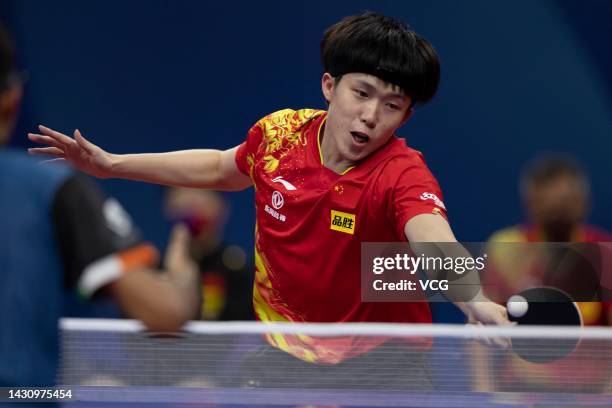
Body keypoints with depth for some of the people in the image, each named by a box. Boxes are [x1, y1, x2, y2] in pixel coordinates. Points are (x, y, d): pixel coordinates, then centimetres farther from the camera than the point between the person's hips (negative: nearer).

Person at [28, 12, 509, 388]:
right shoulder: (278, 134, -8)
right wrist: (112, 164, 17)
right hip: (281, 353, 5)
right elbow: (222, 167, 16)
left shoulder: (403, 175, -25)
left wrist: (477, 303, -69)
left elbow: (435, 245, -47)